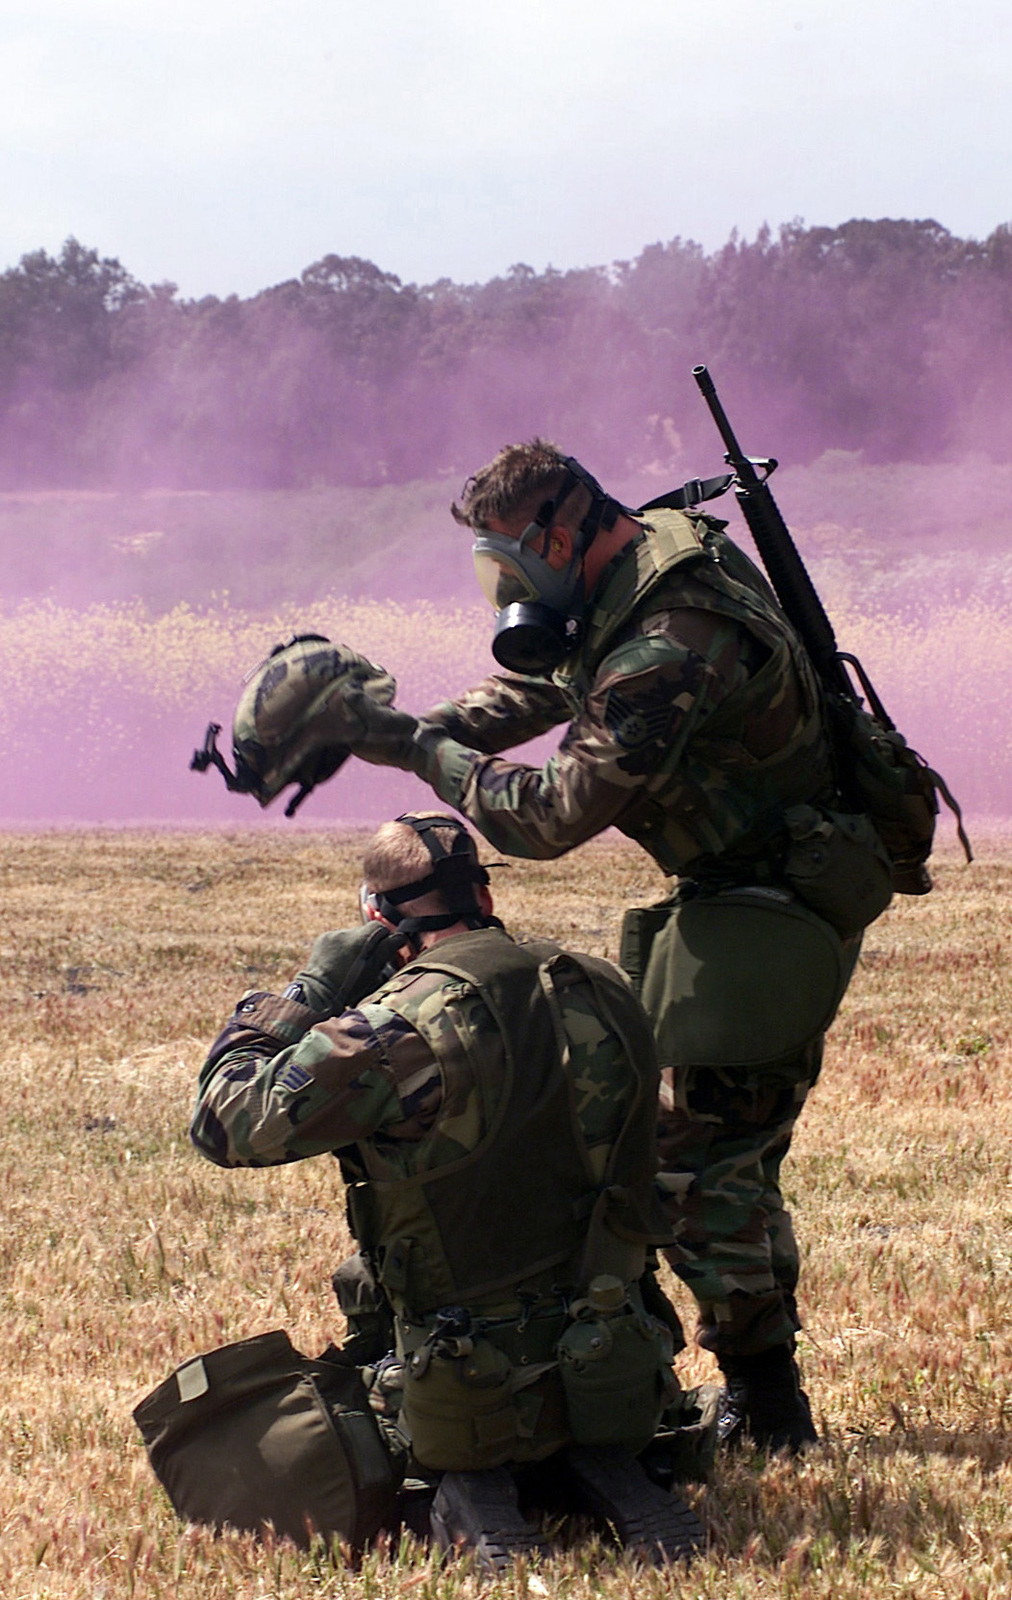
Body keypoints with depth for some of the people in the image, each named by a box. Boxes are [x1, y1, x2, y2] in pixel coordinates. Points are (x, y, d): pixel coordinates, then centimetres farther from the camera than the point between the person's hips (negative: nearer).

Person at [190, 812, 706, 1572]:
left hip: (475, 1393, -5)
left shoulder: (403, 1030, -19)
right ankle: (603, 1469, 5)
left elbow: (230, 1120, -14)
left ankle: (472, 1490, -3)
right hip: (612, 1384, 5)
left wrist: (306, 995, -3)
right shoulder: (606, 996, 1)